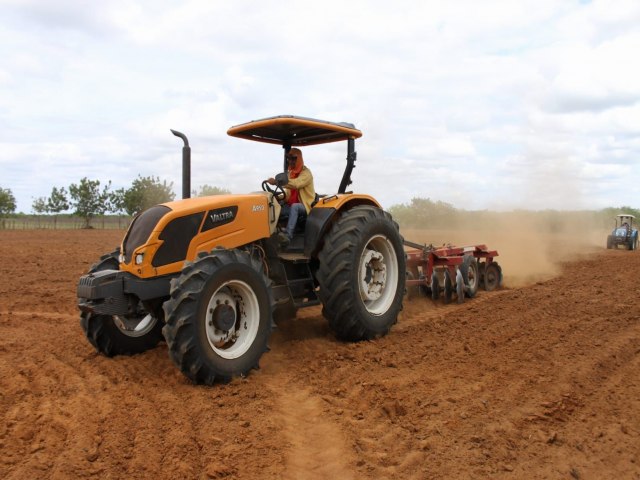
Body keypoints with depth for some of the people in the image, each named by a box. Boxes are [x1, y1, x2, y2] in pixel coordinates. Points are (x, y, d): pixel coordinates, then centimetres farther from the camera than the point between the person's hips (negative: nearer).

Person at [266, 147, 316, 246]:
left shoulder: (306, 173, -13)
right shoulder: (290, 172, 14)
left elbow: (296, 184, -33)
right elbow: (289, 190, 15)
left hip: (305, 205, -7)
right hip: (292, 205, 7)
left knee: (294, 207, -40)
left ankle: (288, 235, -50)